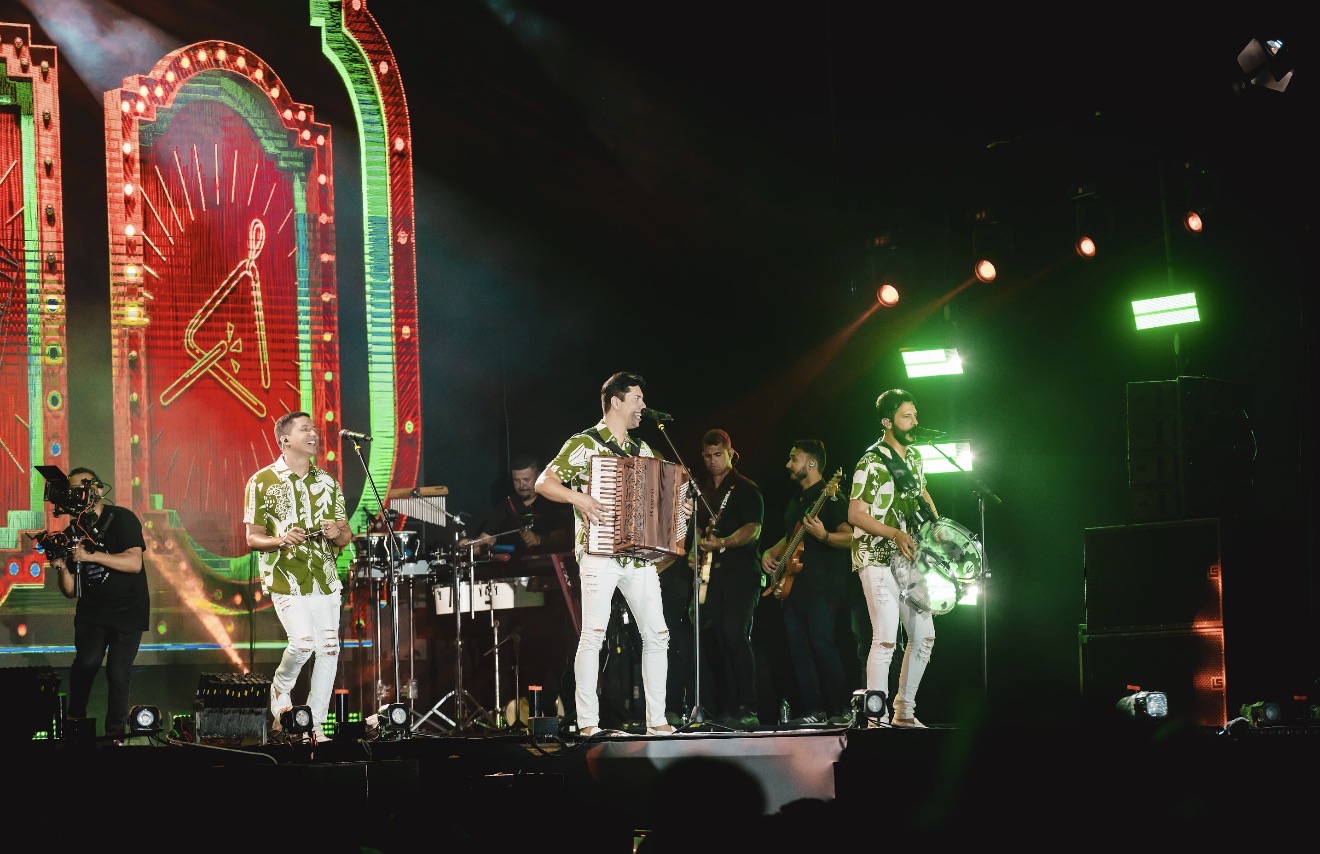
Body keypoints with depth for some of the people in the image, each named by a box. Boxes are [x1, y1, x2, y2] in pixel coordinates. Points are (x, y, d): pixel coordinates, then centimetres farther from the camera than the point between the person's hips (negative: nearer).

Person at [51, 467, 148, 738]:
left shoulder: (121, 519, -9)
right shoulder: (73, 531, 4)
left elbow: (134, 563, -24)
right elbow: (71, 592, 7)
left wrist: (89, 555, -28)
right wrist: (62, 567, -15)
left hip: (128, 611, -3)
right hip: (91, 611, 3)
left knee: (118, 672, -10)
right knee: (86, 662, -19)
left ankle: (115, 734, 7)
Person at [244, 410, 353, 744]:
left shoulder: (326, 483, 13)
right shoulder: (262, 482, -1)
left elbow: (346, 536, 14)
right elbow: (253, 539, -1)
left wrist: (338, 534, -10)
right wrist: (281, 540, -21)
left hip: (325, 577, 5)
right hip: (286, 578, -5)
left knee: (329, 651, 0)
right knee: (303, 642, -20)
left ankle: (313, 727, 10)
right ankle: (281, 692, 10)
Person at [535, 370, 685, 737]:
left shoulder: (642, 450, 19)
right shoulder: (583, 444, 0)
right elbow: (544, 483, -6)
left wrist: (678, 511, 8)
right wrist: (579, 498, -20)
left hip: (639, 556, 6)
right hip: (599, 554, -6)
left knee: (657, 634, 2)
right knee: (593, 633, -12)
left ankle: (656, 720, 7)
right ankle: (587, 722, -10)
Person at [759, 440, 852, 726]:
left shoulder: (830, 496, -6)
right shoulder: (794, 501, 21)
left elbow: (850, 537, -13)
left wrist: (823, 536, -30)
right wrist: (771, 553, 15)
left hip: (822, 587, -9)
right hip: (792, 585, 9)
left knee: (822, 645, -14)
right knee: (798, 649, 4)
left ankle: (840, 710, -11)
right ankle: (814, 711, 6)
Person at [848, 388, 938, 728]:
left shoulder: (913, 455, 11)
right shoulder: (871, 463, -12)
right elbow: (856, 514, -15)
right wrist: (895, 533, -24)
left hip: (907, 558, 8)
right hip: (877, 557, -8)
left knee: (924, 636, 7)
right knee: (886, 639, -14)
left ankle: (904, 711, 19)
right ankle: (876, 719, -12)